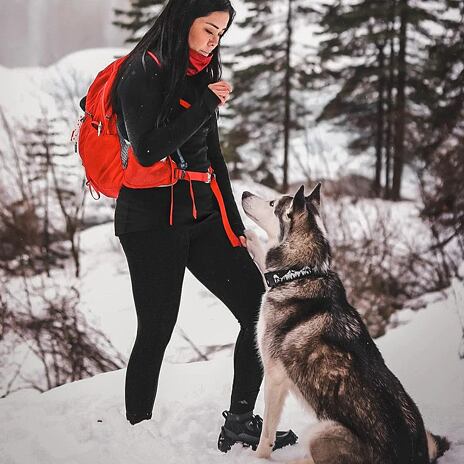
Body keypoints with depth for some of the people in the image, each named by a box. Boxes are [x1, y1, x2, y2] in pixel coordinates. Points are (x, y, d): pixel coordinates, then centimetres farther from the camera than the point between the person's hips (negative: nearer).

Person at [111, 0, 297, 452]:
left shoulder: (200, 75, 15)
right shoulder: (142, 72, -8)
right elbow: (147, 151, -18)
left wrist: (234, 224, 16)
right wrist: (206, 105, -14)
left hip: (202, 214, 7)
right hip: (152, 220, -7)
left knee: (260, 311, -2)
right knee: (156, 330, -3)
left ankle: (240, 423, 6)